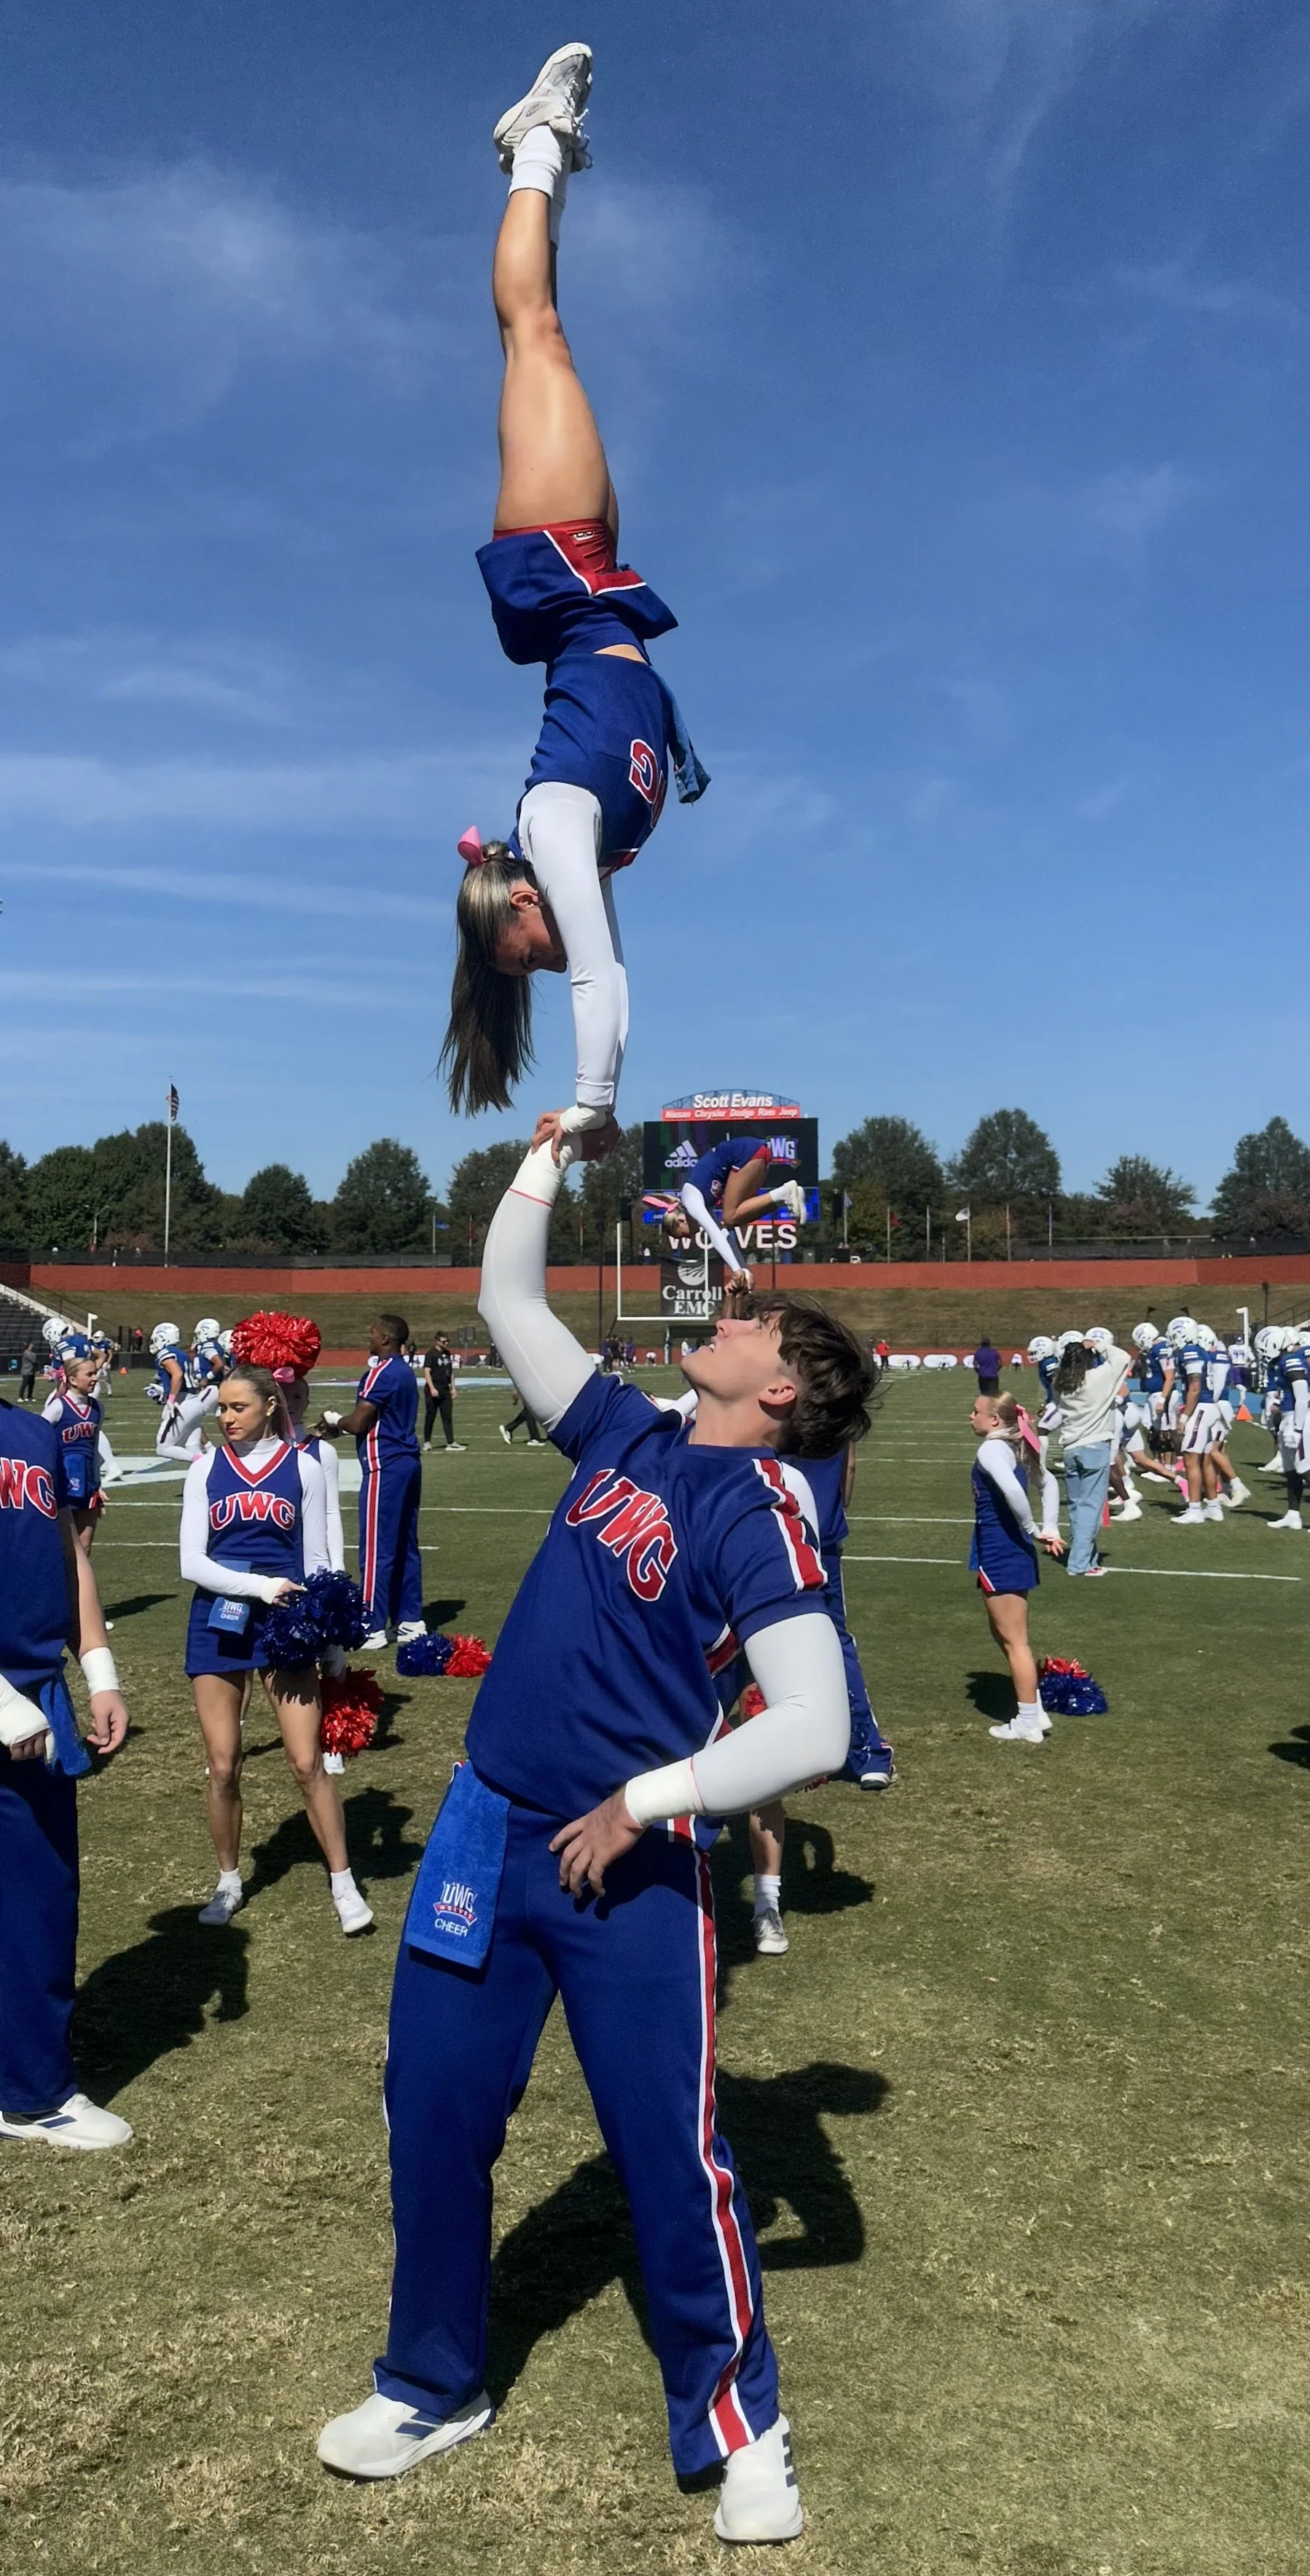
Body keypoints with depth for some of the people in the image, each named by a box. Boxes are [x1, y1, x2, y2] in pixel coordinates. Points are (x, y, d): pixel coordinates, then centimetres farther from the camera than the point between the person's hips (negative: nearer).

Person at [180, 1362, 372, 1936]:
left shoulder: (302, 1467, 0)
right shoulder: (206, 1468, 1)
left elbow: (316, 1560, 5)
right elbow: (191, 1561, -5)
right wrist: (258, 1585, -18)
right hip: (218, 1626, 1)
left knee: (308, 1763, -2)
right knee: (223, 1767, 7)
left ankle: (344, 1884, 12)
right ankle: (229, 1883, 26)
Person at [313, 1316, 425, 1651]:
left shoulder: (381, 1373, -14)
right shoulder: (405, 1372, 14)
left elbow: (358, 1423, -15)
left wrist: (333, 1421, 5)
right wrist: (336, 1429, 14)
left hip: (384, 1466, -9)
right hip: (408, 1461, 10)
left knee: (377, 1548, -4)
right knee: (405, 1545, 14)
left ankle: (372, 1628, 0)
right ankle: (411, 1621, 19)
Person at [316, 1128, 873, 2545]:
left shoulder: (756, 1515, -14)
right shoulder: (628, 1433, 5)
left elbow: (815, 1730, -22)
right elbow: (506, 1298, 14)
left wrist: (641, 1806, -17)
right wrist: (553, 1149, 9)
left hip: (630, 1870, -6)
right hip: (488, 1832, 7)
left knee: (669, 2150, 4)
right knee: (434, 2112, 15)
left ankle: (735, 2427, 28)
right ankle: (430, 2386, 37)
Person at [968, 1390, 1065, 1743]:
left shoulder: (991, 1450, -18)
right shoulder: (1015, 1448, 11)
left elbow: (1012, 1490, -34)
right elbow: (1049, 1482, 22)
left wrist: (1033, 1531, -20)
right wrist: (1050, 1528, 12)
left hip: (1000, 1557, -10)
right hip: (1012, 1554, 10)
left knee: (1014, 1640, 0)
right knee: (1004, 1633, 21)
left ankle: (1028, 1724, 9)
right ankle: (1034, 1711, 26)